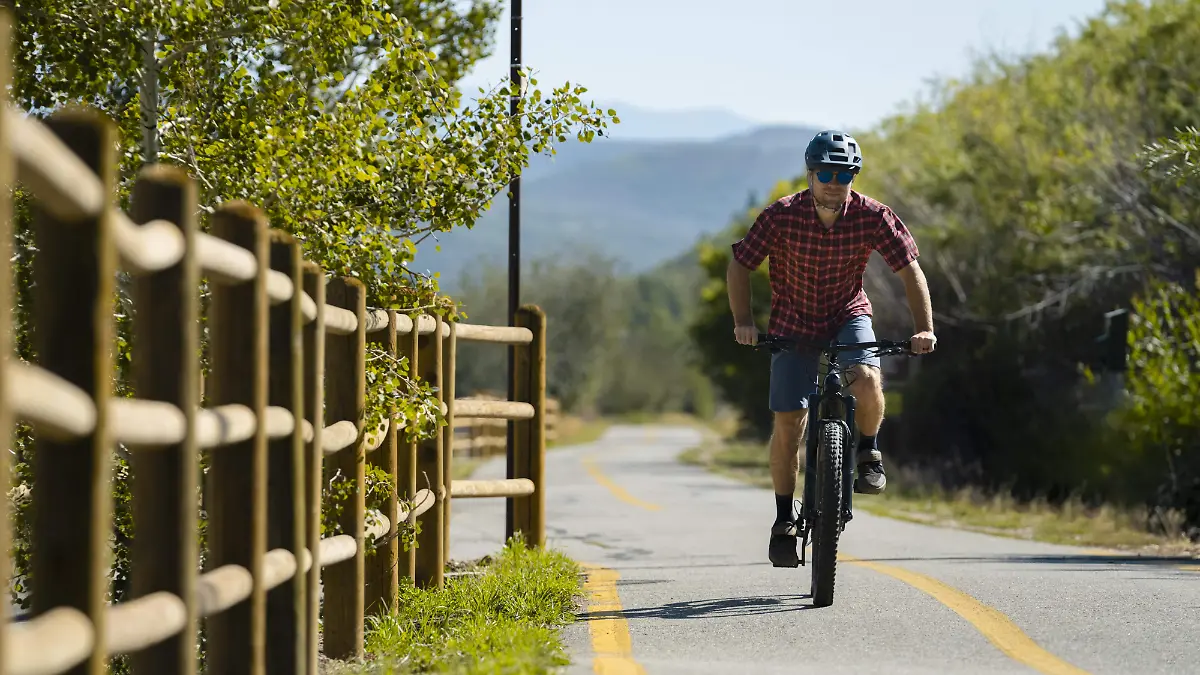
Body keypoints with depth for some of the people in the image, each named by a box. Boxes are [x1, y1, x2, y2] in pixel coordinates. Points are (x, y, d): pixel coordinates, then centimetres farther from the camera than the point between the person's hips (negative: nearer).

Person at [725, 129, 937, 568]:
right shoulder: (782, 216, -20)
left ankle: (869, 453, -1)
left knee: (866, 380, -30)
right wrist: (743, 321, -24)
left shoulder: (873, 216, -18)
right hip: (794, 324, 0)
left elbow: (909, 270, -13)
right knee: (789, 423, -4)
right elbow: (739, 267, -12)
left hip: (848, 317, 0)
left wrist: (924, 329, -22)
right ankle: (784, 520, 11)